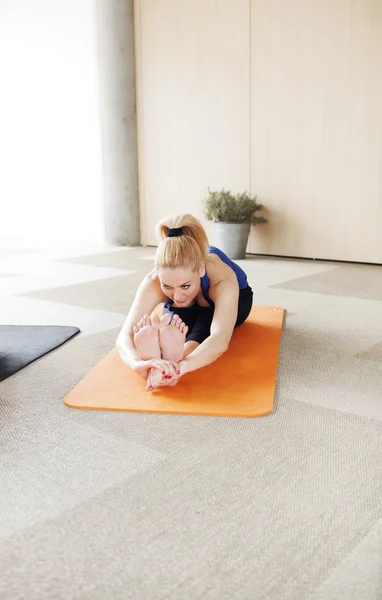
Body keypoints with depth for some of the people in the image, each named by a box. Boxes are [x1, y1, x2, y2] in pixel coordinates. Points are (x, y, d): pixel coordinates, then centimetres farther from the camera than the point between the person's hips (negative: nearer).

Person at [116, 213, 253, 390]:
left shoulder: (221, 278, -45)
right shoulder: (154, 283, -39)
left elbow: (220, 340, -60)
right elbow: (125, 335, -50)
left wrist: (181, 367, -79)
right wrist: (139, 362, -73)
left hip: (234, 299, -3)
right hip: (183, 310, 4)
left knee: (205, 318, -37)